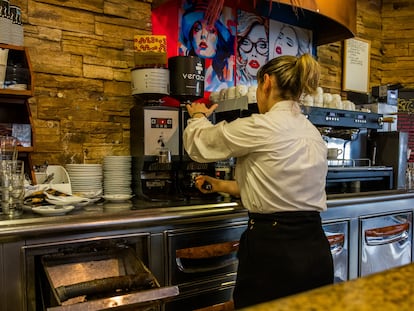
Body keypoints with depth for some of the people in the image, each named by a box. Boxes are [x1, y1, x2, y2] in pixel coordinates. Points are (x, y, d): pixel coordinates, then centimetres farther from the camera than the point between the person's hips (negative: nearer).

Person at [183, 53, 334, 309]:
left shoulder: (261, 127, -16)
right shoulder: (313, 133, 8)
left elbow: (198, 144, -2)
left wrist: (198, 116, 20)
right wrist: (221, 185, 23)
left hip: (273, 251, -7)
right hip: (316, 250, 8)